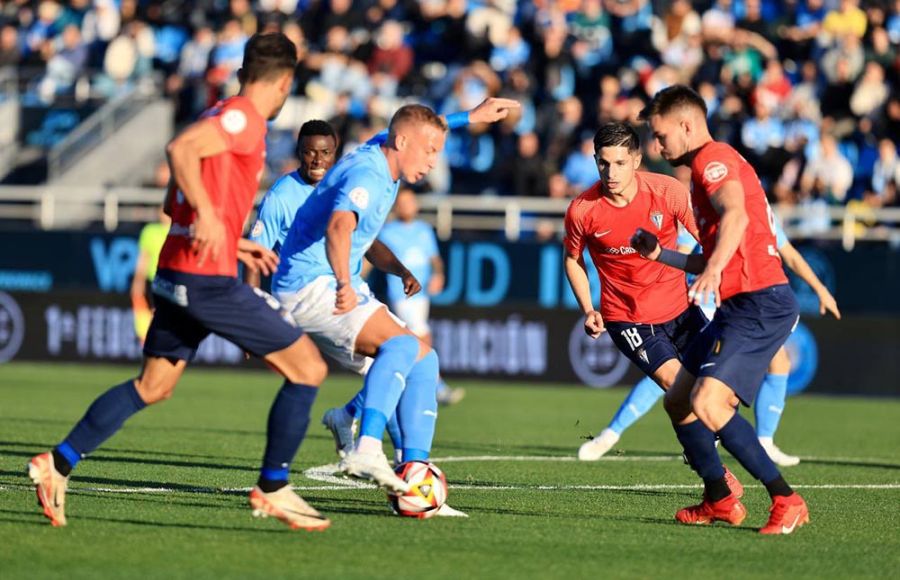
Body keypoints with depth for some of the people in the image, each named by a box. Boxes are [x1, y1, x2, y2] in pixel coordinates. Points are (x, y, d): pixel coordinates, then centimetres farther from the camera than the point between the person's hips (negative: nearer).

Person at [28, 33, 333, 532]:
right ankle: (272, 489, 2)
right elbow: (179, 149, -27)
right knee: (308, 368, -2)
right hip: (210, 280, -9)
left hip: (176, 277, 9)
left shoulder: (222, 117, 17)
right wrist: (208, 216, -31)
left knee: (151, 387, 18)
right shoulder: (243, 118, -11)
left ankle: (59, 463, 12)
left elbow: (174, 205, 23)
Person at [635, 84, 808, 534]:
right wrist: (660, 255, 26)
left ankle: (786, 501, -19)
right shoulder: (708, 166, 25)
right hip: (736, 306, 11)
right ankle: (720, 500, 25)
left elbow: (736, 215, -31)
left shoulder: (714, 159, -8)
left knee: (708, 404, -22)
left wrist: (713, 269, -46)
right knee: (678, 401, 16)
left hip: (759, 305, -11)